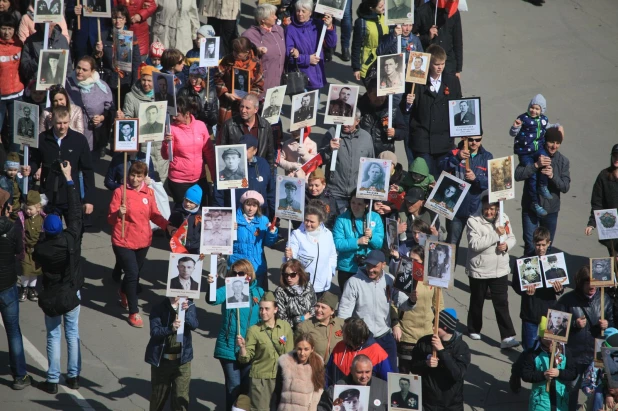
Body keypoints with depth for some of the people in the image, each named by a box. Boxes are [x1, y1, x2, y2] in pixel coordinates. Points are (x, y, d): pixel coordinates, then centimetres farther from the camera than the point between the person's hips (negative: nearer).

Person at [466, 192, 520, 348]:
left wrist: (506, 245, -12)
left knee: (502, 304, -1)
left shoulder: (504, 219, 1)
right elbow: (475, 244, -25)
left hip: (500, 270, 2)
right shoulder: (474, 221, -14)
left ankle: (507, 337, -3)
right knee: (477, 302, 16)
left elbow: (512, 238, 12)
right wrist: (496, 235, -26)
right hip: (479, 270, -2)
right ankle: (474, 329, 38)